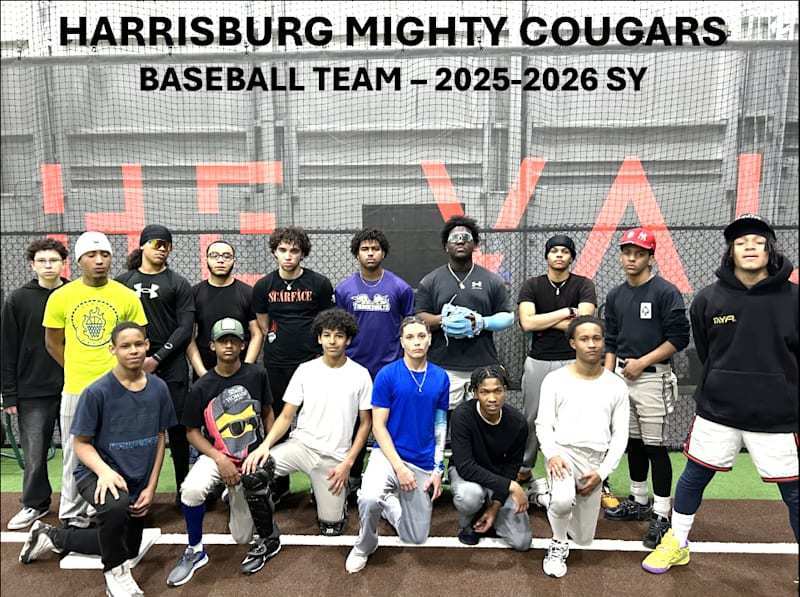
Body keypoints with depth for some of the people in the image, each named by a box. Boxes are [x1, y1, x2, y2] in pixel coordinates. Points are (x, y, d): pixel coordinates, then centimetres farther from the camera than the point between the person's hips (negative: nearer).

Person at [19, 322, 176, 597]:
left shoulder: (158, 389, -8)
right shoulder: (97, 392, -18)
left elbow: (160, 439, 1)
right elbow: (82, 444, -11)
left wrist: (151, 487, -3)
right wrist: (105, 471, -31)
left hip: (137, 481, 5)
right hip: (97, 473, -5)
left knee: (128, 550, 22)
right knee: (116, 506, -40)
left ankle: (52, 536, 42)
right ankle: (115, 573, -10)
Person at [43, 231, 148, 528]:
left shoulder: (127, 297, -2)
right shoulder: (61, 297, 0)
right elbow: (53, 342, 10)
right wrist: (77, 370, 8)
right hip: (76, 390, 1)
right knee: (76, 456, 10)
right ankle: (72, 517, 24)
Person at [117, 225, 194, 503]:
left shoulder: (178, 283, 5)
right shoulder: (123, 281, 10)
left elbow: (185, 327, -2)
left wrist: (157, 358, -10)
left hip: (170, 366, -1)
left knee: (177, 427, 2)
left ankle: (183, 487, 13)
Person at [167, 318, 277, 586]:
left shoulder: (257, 374, -5)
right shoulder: (201, 387, -9)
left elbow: (267, 413, 8)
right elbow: (192, 431, -2)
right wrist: (219, 459, -16)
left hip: (253, 457, 1)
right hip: (216, 455, 0)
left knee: (242, 537, -7)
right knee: (191, 489, -33)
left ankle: (269, 539, 30)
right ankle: (195, 551, -7)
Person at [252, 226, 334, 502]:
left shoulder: (320, 284, -3)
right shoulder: (263, 286, 4)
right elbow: (263, 327, 13)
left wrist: (322, 354, 5)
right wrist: (280, 345, 11)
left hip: (313, 362, -2)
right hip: (276, 365, 2)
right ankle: (279, 482, 26)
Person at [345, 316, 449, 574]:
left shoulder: (441, 377, 0)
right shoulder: (387, 375, -10)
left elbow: (440, 426, 7)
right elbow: (378, 426, -9)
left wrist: (438, 470, 1)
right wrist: (399, 466, -16)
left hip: (424, 464, 4)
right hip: (387, 454, -3)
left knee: (416, 538, 8)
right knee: (369, 499, -34)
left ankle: (388, 500, 37)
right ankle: (364, 546, -1)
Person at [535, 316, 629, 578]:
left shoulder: (616, 386, 5)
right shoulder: (555, 379, -1)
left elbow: (620, 435, 4)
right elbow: (543, 424, -2)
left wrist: (602, 472, -7)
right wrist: (551, 454, -20)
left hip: (594, 463, 3)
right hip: (562, 453, -3)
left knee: (583, 538, 12)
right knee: (563, 501, -35)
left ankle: (549, 497, 41)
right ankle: (559, 545, -1)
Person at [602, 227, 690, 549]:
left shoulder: (666, 292, -8)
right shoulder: (615, 296, 10)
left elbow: (679, 338, -11)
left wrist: (642, 362, -13)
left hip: (652, 378, -6)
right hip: (621, 375, 6)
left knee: (654, 446, -3)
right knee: (633, 441, 14)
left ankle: (661, 514, 8)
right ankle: (639, 501, 28)